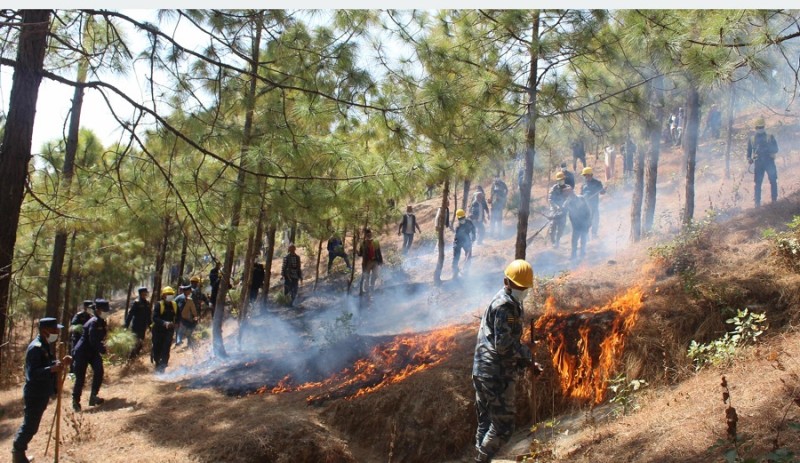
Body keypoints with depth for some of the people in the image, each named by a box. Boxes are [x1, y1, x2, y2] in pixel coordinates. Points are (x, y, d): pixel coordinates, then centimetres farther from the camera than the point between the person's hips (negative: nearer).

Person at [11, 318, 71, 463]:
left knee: (30, 424, 20)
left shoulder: (46, 345, 8)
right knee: (30, 426, -1)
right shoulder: (36, 348, -23)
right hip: (35, 394, -10)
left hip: (42, 393, 10)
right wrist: (52, 368, -41)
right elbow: (32, 373, -29)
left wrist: (61, 362, 0)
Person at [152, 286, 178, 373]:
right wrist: (164, 323, -32)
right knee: (157, 349, 5)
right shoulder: (158, 305, -9)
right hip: (158, 330, -3)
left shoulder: (174, 305, 6)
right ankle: (157, 364, 28)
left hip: (169, 331, 3)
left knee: (166, 350, -5)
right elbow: (154, 318, -19)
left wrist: (174, 322, -4)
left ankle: (162, 367, 0)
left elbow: (177, 317, 16)